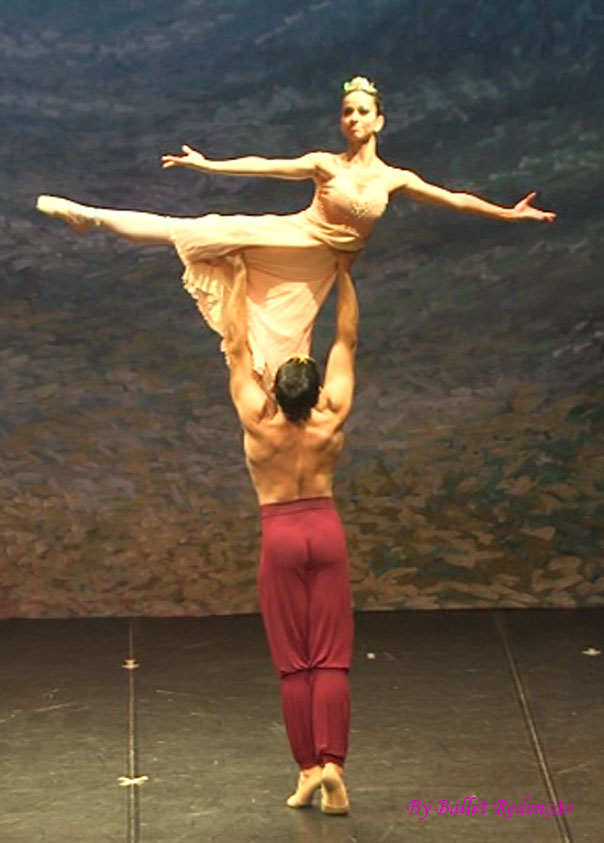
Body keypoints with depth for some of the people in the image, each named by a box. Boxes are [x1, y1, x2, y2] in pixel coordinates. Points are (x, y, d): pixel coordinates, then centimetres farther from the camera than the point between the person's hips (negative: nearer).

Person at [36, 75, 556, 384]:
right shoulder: (325, 165, -3)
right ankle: (88, 215, -4)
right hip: (286, 240, -2)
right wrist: (207, 165, -9)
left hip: (316, 271, 2)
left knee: (285, 353, 0)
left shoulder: (395, 180, 1)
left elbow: (455, 199, 4)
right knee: (186, 232, -10)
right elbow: (265, 167, -5)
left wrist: (507, 213, 1)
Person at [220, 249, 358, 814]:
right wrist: (343, 274, 9)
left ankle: (308, 769, 5)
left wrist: (240, 276, 1)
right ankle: (331, 763, -11)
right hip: (326, 531, 1)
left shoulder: (259, 423, -13)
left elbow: (237, 346, -6)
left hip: (280, 536, -1)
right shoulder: (332, 421, -8)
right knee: (331, 660, 0)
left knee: (294, 663, 4)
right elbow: (346, 341, 1)